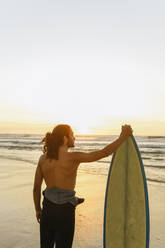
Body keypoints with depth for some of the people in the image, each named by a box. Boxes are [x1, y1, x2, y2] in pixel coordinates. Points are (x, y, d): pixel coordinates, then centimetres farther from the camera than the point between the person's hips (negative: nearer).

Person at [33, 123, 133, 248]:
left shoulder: (43, 158, -6)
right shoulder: (73, 158, -21)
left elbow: (36, 187, 1)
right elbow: (104, 152, -20)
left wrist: (38, 209, 16)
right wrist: (124, 136, -10)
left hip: (47, 209, 5)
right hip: (65, 212, -5)